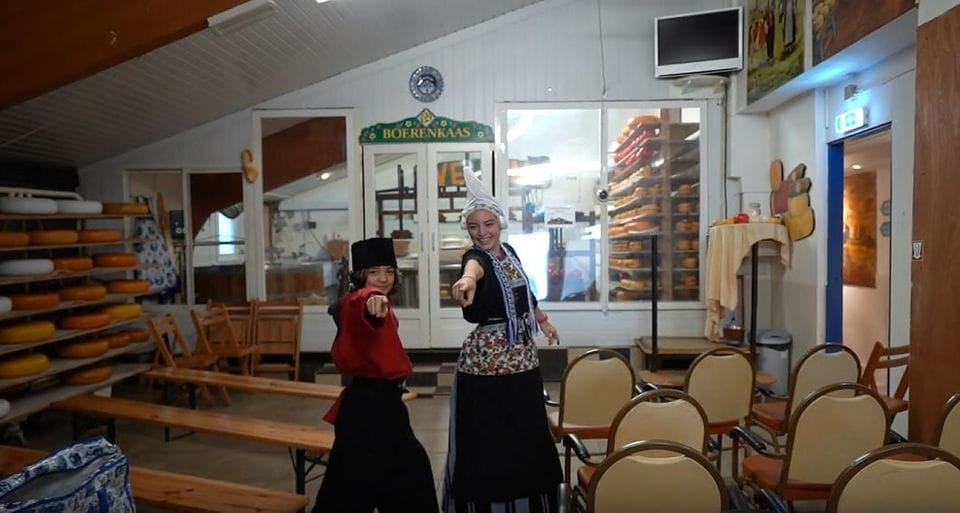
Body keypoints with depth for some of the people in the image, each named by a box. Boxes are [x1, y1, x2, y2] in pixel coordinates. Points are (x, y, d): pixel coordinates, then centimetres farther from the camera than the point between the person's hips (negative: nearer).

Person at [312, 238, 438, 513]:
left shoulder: (383, 307, 11)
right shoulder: (355, 302, -19)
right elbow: (363, 302, -46)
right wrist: (372, 301, -66)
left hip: (385, 400, 10)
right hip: (365, 405, -10)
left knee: (409, 467, 22)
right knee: (354, 483, -5)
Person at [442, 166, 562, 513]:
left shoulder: (509, 252, 5)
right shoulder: (476, 257, -16)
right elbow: (475, 265, -44)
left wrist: (542, 320, 35)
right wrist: (468, 279, -66)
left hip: (523, 357, 7)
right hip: (486, 360, -7)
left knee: (528, 432, 17)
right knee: (486, 438, 2)